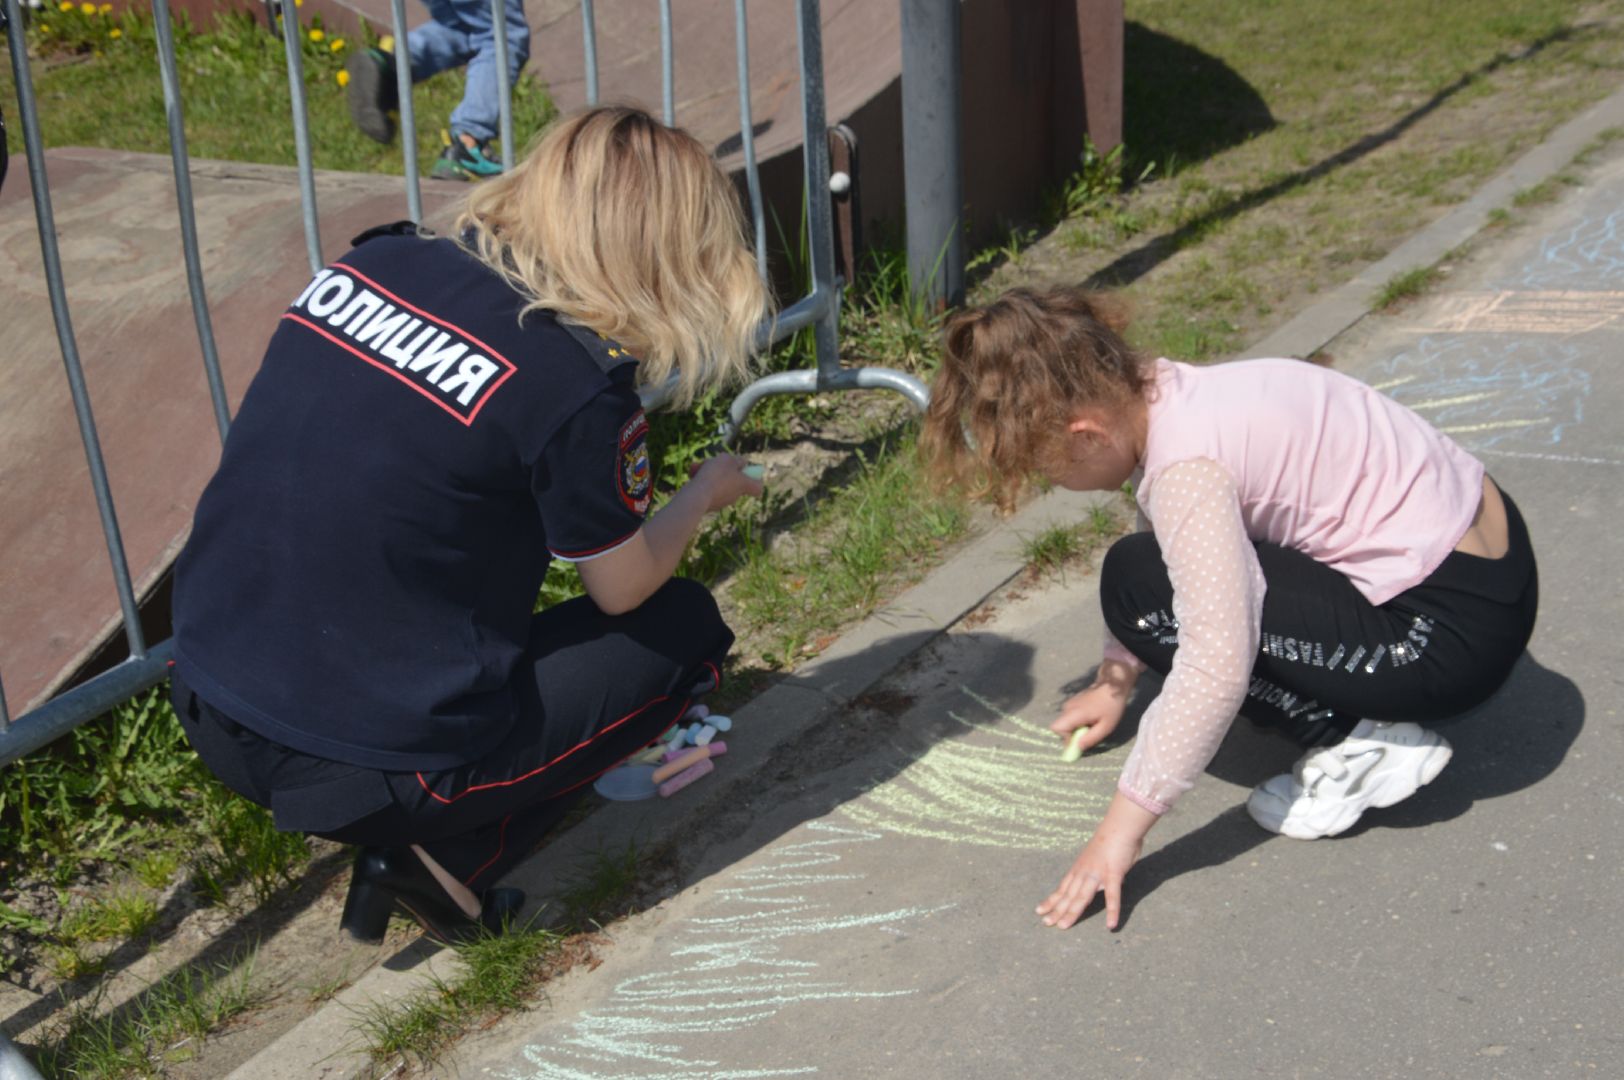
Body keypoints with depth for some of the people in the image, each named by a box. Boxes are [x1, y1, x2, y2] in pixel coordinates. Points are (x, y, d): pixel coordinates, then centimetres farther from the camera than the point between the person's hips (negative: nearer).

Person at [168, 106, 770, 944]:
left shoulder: (370, 264, 1)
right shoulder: (574, 381, -17)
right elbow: (624, 587, -2)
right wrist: (704, 494, 17)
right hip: (372, 772, -6)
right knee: (684, 625, 11)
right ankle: (452, 856, 2)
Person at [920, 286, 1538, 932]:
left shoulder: (1186, 466, -25)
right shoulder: (1162, 395, 2)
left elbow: (1217, 666, -31)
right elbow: (1159, 543, 18)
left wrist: (1124, 824, -23)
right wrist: (1115, 682, 24)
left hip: (1454, 627, -10)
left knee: (1142, 584, -14)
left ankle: (1359, 745, -6)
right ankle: (1354, 713, 13)